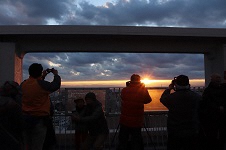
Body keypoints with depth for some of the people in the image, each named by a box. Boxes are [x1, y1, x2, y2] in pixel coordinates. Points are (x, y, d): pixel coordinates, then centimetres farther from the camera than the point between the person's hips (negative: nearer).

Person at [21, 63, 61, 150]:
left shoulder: (23, 84, -1)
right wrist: (56, 75, 12)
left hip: (24, 119, 6)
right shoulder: (42, 84, -19)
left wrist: (42, 77, 21)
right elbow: (56, 85, -4)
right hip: (39, 120, -6)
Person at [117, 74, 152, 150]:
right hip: (137, 122, -1)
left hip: (124, 121, 1)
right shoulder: (143, 90, -11)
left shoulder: (124, 90, -7)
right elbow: (148, 100, 4)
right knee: (136, 143, 13)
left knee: (122, 142, 15)